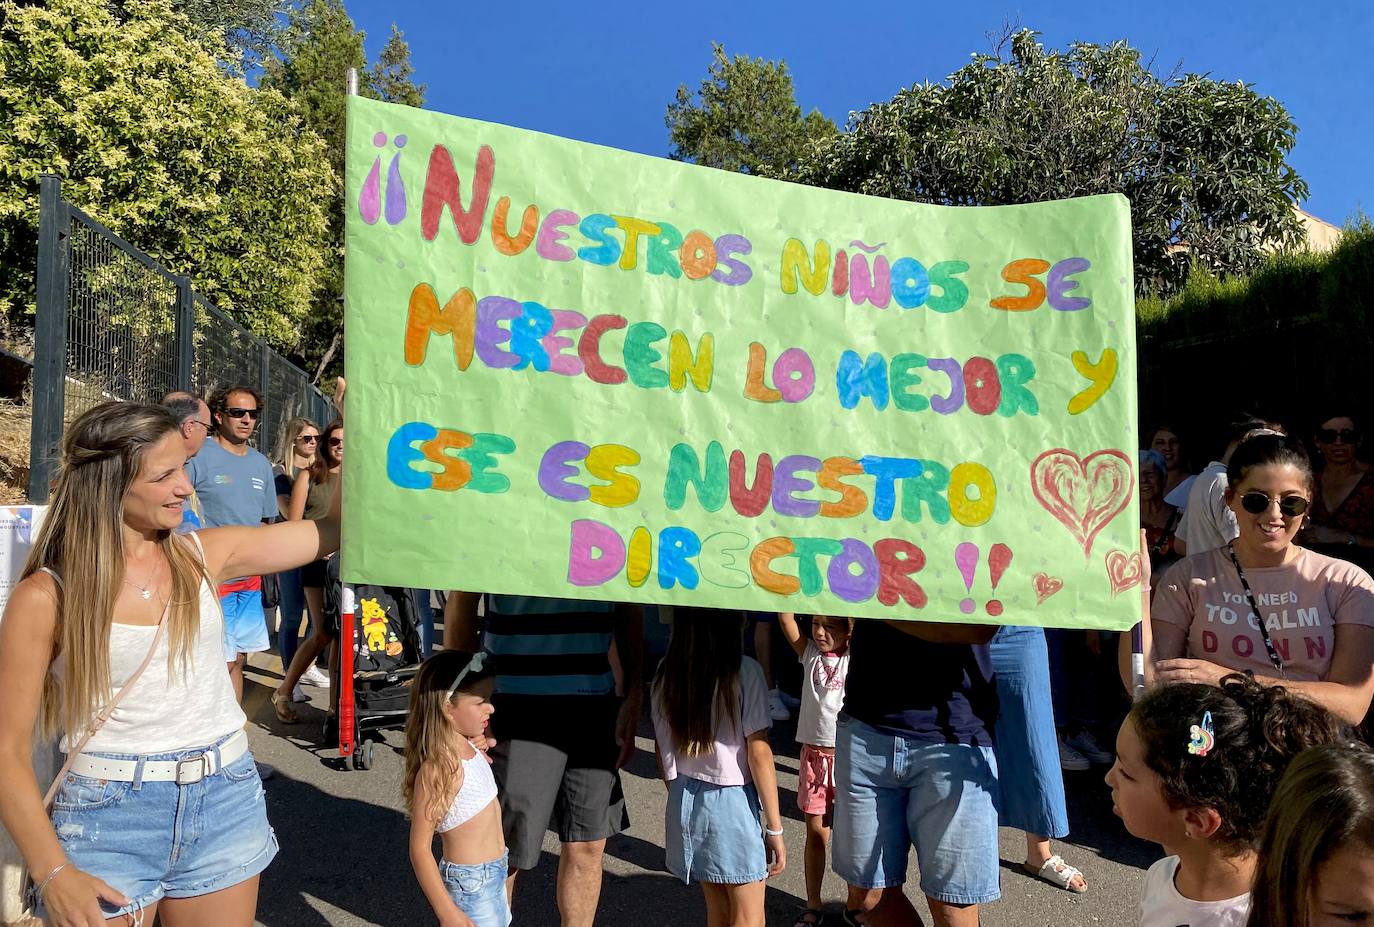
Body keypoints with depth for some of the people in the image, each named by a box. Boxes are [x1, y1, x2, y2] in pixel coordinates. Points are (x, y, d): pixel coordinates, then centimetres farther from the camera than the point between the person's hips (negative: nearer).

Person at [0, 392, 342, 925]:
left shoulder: (203, 555, 0)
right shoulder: (46, 597, -9)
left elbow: (332, 530, 2)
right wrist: (53, 874, -14)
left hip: (226, 804, 3)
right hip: (108, 818, -3)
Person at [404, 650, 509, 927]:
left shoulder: (470, 748, -1)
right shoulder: (437, 769, -25)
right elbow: (419, 849, -21)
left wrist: (487, 750, 2)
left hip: (494, 874, 8)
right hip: (470, 883, -8)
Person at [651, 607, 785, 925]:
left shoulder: (666, 672, -1)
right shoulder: (744, 672, -15)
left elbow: (662, 749, 7)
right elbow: (759, 755, -13)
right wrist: (775, 828, -6)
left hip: (685, 801, 5)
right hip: (733, 802, -5)